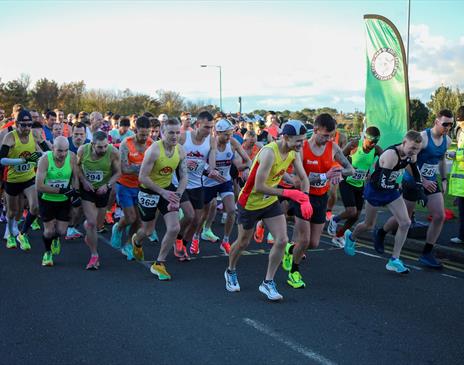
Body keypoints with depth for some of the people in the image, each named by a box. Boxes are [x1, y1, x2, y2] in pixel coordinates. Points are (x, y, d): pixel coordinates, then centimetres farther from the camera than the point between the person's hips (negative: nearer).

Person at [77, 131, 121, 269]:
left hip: (103, 189, 1)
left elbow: (118, 172, -9)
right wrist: (83, 180, -15)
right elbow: (77, 166, 0)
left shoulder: (113, 152, -22)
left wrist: (107, 185, -23)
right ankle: (94, 255, 2)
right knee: (92, 223, -11)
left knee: (98, 223, 16)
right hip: (87, 188, -1)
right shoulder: (83, 150, -19)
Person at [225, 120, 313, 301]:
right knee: (243, 242, 13)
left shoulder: (294, 153, -7)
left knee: (282, 240, -6)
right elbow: (258, 187, -34)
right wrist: (287, 193, -29)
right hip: (250, 202, -6)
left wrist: (305, 200, -15)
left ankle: (268, 282, 8)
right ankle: (230, 272, 43)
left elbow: (303, 178, 3)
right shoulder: (269, 152, -32)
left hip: (271, 201, 6)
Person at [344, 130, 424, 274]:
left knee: (405, 223, -8)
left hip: (391, 190, 6)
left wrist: (420, 189, 4)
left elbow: (416, 172, 12)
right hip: (375, 190, -6)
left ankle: (394, 260, 0)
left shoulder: (411, 154, -9)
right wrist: (399, 186, -23)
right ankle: (351, 237, 48)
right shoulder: (391, 155, -34)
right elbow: (382, 183, -36)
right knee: (369, 225, 13)